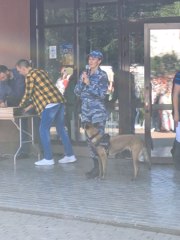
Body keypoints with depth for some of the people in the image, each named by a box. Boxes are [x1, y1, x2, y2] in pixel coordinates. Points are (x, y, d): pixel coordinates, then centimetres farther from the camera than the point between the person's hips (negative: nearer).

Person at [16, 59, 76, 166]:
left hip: (50, 104, -9)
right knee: (61, 129, 14)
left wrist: (22, 104, 18)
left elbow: (28, 93, 0)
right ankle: (70, 155, 18)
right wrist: (31, 105, 27)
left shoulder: (30, 75, -4)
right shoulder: (41, 71, 22)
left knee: (44, 130, 0)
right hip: (60, 101, 9)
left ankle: (48, 159, 2)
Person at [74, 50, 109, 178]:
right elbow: (77, 91, 8)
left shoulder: (102, 75, -5)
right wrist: (82, 81, -8)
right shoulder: (84, 74, 11)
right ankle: (96, 165, 17)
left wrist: (89, 83, -18)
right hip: (86, 110, 6)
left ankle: (99, 168, -2)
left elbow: (102, 94, -14)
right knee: (90, 138, 9)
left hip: (98, 111, -6)